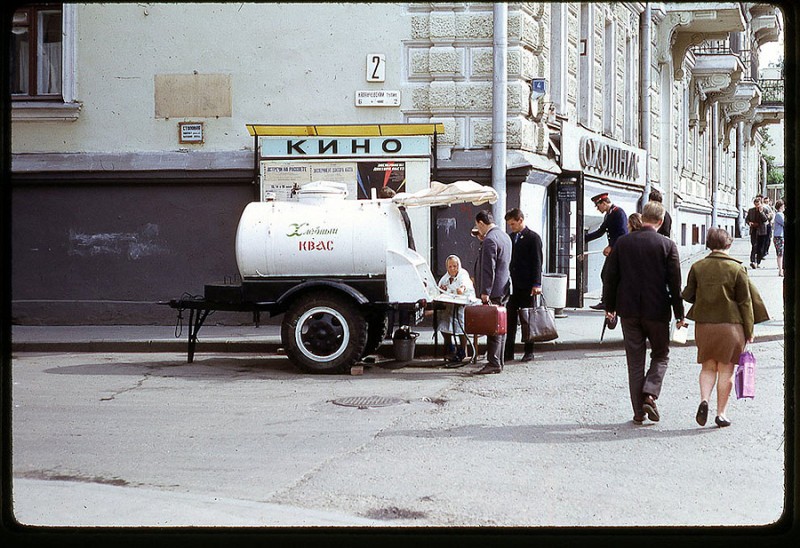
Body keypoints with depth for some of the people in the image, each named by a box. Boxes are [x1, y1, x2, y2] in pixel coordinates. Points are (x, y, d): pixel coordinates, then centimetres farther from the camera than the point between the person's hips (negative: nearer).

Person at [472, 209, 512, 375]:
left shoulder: (490, 240, -16)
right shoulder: (504, 236, 15)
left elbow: (488, 268, -20)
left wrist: (485, 292, -18)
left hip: (493, 291, -10)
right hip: (505, 288, 10)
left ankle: (493, 363, -9)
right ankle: (498, 362, 17)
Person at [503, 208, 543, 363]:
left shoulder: (533, 238, -6)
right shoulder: (511, 237, 13)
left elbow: (537, 262, -9)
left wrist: (536, 284, -15)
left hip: (526, 286, -5)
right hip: (512, 284, 5)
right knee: (510, 318, 1)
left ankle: (529, 352, 11)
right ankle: (508, 352, 4)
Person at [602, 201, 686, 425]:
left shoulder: (622, 242, 0)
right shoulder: (667, 245, -7)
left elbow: (611, 277, 3)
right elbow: (675, 282, -5)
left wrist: (610, 307, 13)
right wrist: (679, 314, 2)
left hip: (629, 310, 2)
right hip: (657, 311, -2)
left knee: (635, 361, 8)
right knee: (660, 355, 15)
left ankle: (638, 411, 8)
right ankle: (650, 395, -6)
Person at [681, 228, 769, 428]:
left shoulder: (697, 267, -2)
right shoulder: (737, 268, -7)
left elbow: (688, 295, 6)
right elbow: (745, 301, -4)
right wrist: (749, 331, 2)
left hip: (704, 324, 2)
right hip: (730, 324, -2)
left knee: (708, 366, 14)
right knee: (726, 369, 7)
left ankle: (704, 400, -10)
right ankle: (721, 413, 10)